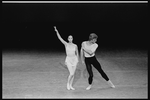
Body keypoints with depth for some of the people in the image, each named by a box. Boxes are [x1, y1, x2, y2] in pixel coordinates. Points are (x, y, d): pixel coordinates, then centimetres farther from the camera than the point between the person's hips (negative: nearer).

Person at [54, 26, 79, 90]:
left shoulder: (75, 46, -2)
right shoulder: (66, 44, -6)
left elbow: (77, 53, 11)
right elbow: (60, 38, -14)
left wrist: (77, 60, 9)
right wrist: (56, 31, -23)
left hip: (74, 60, 2)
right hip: (68, 60, -2)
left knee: (73, 74, 5)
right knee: (71, 74, -14)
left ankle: (70, 86, 20)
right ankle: (68, 83, 11)